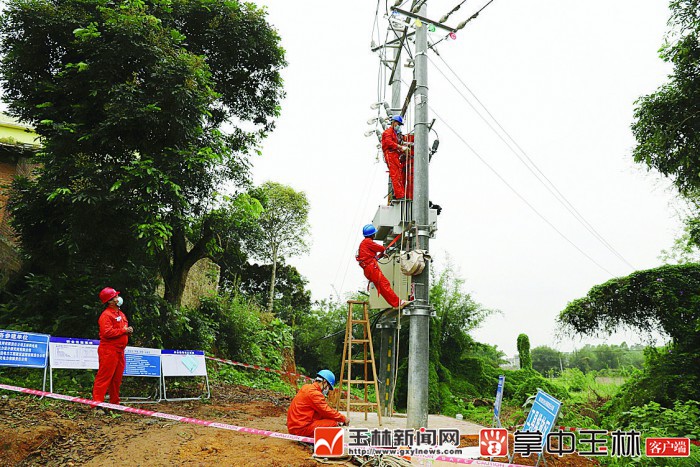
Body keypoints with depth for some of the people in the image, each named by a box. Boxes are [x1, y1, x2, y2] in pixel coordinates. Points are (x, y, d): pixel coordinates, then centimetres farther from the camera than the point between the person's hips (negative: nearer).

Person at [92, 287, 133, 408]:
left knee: (117, 379, 13)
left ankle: (115, 403, 21)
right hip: (108, 351, -9)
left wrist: (129, 331, 4)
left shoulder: (121, 314, 18)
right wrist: (123, 331, -16)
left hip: (119, 351, 9)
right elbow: (107, 332, -22)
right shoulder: (106, 315, -11)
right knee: (104, 378, -7)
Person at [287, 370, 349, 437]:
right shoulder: (314, 393, -16)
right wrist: (343, 418, 2)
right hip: (300, 429, -10)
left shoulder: (307, 387, 13)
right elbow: (327, 411, -12)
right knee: (333, 423, -12)